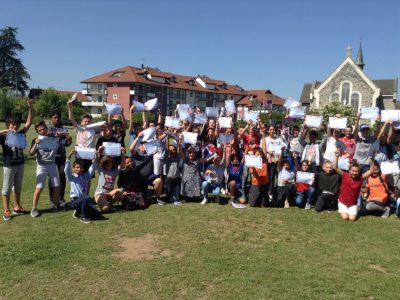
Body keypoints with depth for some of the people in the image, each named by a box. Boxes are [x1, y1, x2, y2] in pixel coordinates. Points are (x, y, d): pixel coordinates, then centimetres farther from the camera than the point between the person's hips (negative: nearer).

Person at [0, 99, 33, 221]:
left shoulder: (20, 134, 3)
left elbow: (28, 123, 2)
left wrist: (30, 108, -5)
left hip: (20, 164, 5)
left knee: (18, 187, 16)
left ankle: (17, 208, 28)